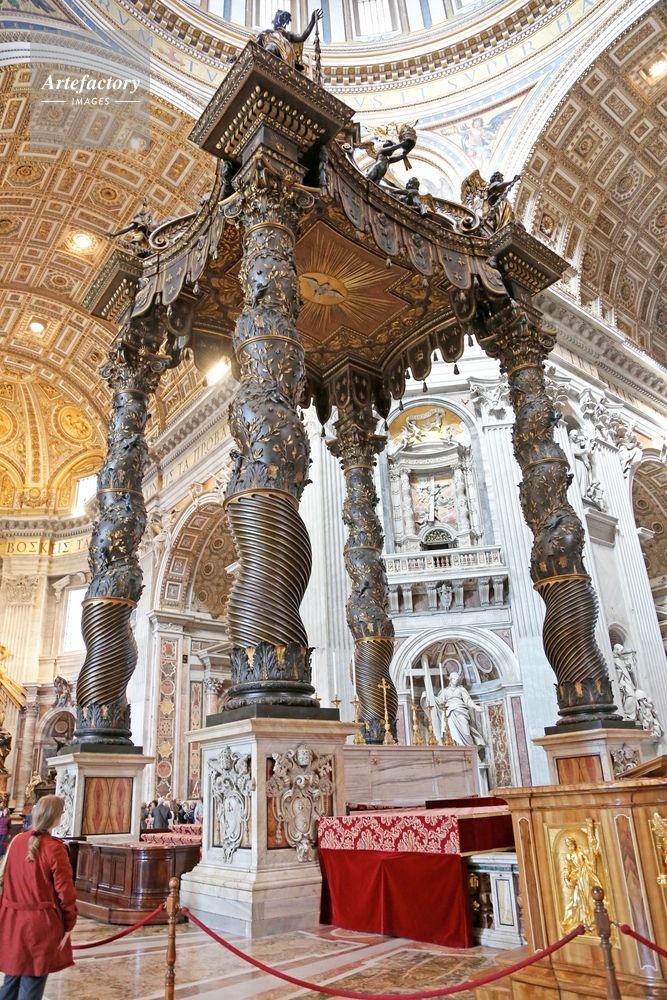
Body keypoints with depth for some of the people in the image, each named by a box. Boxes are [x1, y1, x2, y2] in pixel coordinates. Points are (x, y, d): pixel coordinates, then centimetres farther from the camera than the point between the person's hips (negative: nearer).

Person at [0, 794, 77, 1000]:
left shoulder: (17, 841, -1)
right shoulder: (54, 848, -18)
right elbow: (65, 891, -13)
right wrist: (69, 924, 1)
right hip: (41, 923, -6)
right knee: (32, 983, 9)